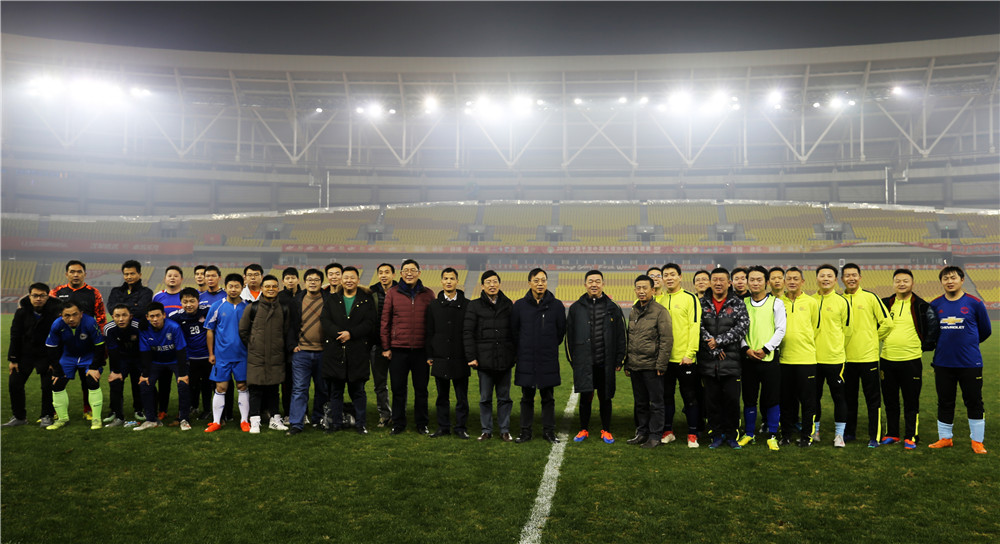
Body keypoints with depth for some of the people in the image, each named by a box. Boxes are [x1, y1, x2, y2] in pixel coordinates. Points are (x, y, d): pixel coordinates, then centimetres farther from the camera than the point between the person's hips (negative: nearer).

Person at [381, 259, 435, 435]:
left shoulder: (428, 294, 5)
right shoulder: (392, 293, 3)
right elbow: (385, 321, 4)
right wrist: (386, 347, 0)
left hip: (421, 350, 0)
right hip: (398, 350, 0)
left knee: (421, 389, 8)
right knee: (398, 389, 7)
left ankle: (422, 423, 21)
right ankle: (398, 423, 20)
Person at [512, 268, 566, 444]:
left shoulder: (556, 305, 0)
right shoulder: (520, 305, 0)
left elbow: (561, 331, 9)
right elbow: (513, 330, 8)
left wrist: (550, 347, 11)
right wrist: (522, 349, 8)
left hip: (548, 361, 0)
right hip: (526, 361, 0)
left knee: (548, 398, 8)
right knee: (527, 398, 9)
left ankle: (549, 431, 17)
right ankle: (525, 431, 18)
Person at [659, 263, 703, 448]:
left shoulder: (690, 298, -4)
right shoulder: (660, 300, 11)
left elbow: (695, 326, -10)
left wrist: (690, 353, -16)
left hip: (685, 358, -5)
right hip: (664, 357, 5)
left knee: (690, 397, 3)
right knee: (666, 395, 11)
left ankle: (692, 435, 12)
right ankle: (668, 431, 22)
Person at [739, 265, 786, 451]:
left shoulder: (776, 303, 2)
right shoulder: (742, 303, 9)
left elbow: (780, 330, -2)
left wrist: (765, 349, -11)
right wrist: (746, 348, -6)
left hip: (769, 357, -2)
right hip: (748, 358, 2)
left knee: (772, 399, 0)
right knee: (749, 398, 8)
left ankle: (772, 436, 12)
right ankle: (749, 434, 21)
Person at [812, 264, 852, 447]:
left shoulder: (842, 301, -2)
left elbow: (847, 330, 5)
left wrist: (837, 348, 9)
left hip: (835, 358, -2)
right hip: (813, 357, 3)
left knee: (839, 396, 2)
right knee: (814, 395, 11)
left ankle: (839, 434, 11)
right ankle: (814, 430, 23)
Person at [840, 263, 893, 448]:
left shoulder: (870, 297, -2)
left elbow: (887, 322, 0)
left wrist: (873, 338, 3)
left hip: (868, 356, -3)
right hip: (846, 357, 3)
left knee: (872, 398, 1)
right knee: (848, 398, 11)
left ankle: (874, 437, 8)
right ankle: (849, 432, 22)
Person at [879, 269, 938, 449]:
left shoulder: (921, 306, -1)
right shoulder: (885, 304, 7)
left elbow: (934, 326, 4)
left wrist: (926, 345, 3)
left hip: (911, 360, -3)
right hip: (887, 360, 3)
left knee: (911, 402, 2)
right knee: (890, 401, 10)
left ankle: (911, 437, 11)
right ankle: (892, 434, 20)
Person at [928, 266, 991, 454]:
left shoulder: (974, 303, -3)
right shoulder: (935, 305, 3)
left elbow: (985, 331, 8)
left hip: (970, 363, -2)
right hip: (943, 363, 2)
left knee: (974, 402, 5)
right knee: (945, 403, 11)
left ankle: (977, 441, 16)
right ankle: (945, 438, 22)